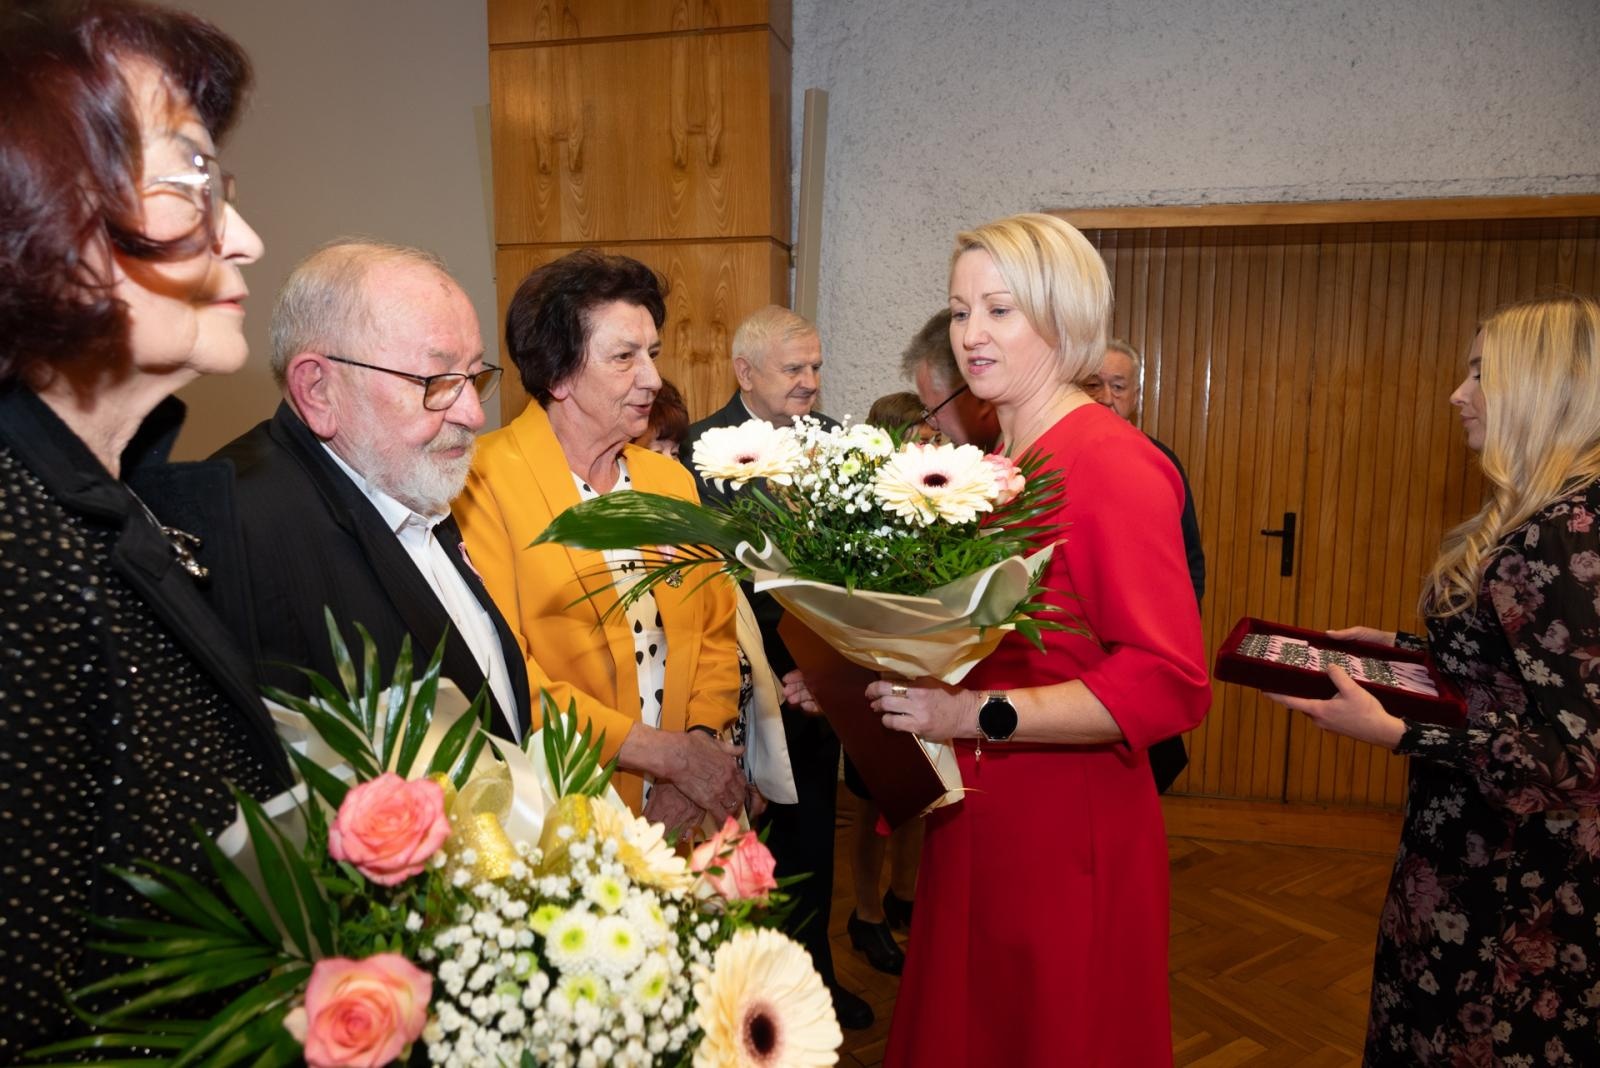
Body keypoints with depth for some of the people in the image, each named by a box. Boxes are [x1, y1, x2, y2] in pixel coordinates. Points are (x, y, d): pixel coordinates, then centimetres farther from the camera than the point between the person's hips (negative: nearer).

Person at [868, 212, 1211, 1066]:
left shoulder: (1114, 464, -16)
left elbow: (1170, 685, -22)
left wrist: (978, 714, -27)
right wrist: (870, 677, 1)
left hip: (1067, 830, -7)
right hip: (972, 820, 7)